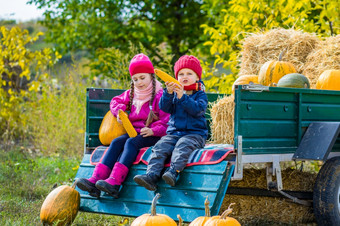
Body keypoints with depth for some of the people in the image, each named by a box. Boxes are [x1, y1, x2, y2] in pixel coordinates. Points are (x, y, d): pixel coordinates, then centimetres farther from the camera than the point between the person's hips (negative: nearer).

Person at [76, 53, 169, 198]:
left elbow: (166, 122, -9)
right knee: (116, 142, -22)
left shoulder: (159, 95, -4)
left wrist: (153, 130, -26)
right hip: (134, 131, 6)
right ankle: (95, 180, -39)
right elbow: (115, 102, 31)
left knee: (131, 142, -33)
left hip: (152, 135, -6)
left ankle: (115, 182, -51)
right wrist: (119, 111, 8)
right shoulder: (131, 94, 18)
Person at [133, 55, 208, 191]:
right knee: (160, 146, -23)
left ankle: (173, 172, -53)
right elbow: (164, 107, 1)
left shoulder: (200, 95, 7)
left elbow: (198, 109, -14)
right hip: (174, 132, 4)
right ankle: (151, 175, -39)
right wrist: (168, 93, -17)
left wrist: (182, 97, -23)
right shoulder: (173, 93, 18)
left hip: (195, 133, -4)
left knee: (183, 145, -35)